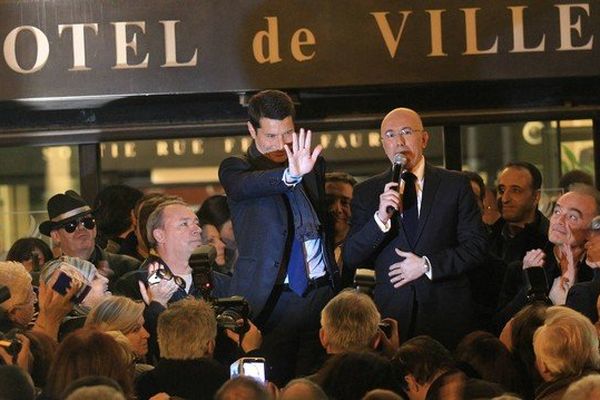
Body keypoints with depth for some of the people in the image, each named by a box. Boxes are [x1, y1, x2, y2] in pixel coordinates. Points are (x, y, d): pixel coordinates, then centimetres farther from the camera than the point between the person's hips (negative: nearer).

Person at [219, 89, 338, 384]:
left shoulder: (314, 164, 14)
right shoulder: (234, 169, -1)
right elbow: (247, 185, -25)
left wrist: (337, 279, 15)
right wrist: (290, 175, -45)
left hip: (322, 294, 4)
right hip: (272, 301, -4)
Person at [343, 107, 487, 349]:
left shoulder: (456, 185, 6)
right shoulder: (366, 192, 8)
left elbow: (476, 247, 2)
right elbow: (350, 259, 1)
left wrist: (427, 265, -9)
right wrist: (380, 218, -14)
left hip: (447, 314, -1)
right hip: (391, 312, 1)